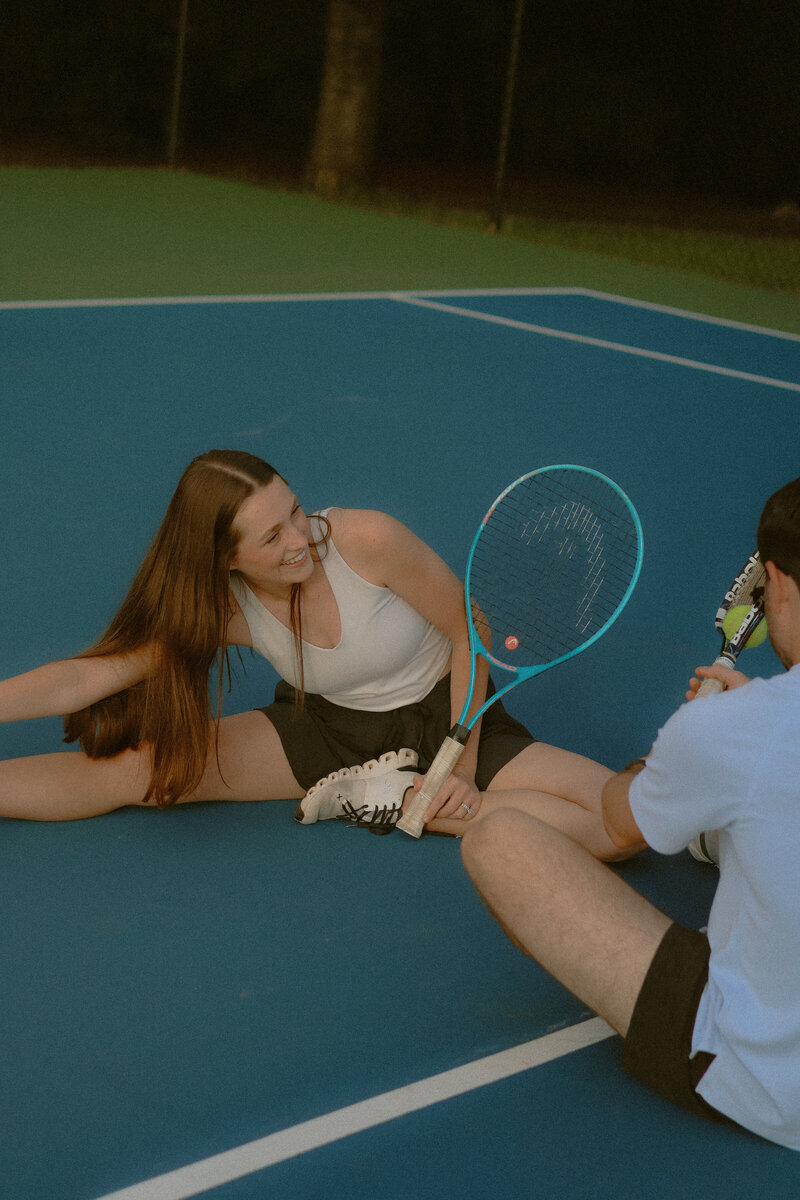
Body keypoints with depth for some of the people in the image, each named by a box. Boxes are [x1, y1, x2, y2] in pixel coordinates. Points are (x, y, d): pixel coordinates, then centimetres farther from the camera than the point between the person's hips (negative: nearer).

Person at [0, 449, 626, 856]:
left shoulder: (367, 540, -27)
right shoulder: (224, 608, -16)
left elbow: (471, 633, -15)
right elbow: (81, 680, -16)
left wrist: (463, 766, -15)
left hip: (443, 716, -1)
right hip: (328, 726, 2)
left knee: (622, 822, -26)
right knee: (132, 767, -19)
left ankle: (405, 803, -18)